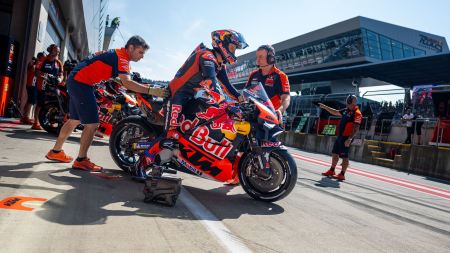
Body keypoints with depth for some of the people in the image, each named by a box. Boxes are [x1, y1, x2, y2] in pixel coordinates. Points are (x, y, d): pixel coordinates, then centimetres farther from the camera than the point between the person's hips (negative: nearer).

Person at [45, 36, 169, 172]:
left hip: (76, 80, 10)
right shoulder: (121, 57, -17)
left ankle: (55, 151, 32)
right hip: (82, 82, -10)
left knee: (75, 120, 19)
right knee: (92, 124, -10)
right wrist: (150, 90, -36)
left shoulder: (118, 54, 15)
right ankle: (81, 160, -1)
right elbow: (127, 83, -31)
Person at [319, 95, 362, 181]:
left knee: (344, 156, -3)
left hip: (346, 138, -9)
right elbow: (335, 112, 26)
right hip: (340, 136, 9)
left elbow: (356, 129, -21)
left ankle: (342, 175, 4)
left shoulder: (357, 114, -15)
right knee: (335, 153, 16)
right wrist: (325, 107, 23)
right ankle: (331, 171, 28)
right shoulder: (346, 110, 12)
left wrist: (350, 139, -28)